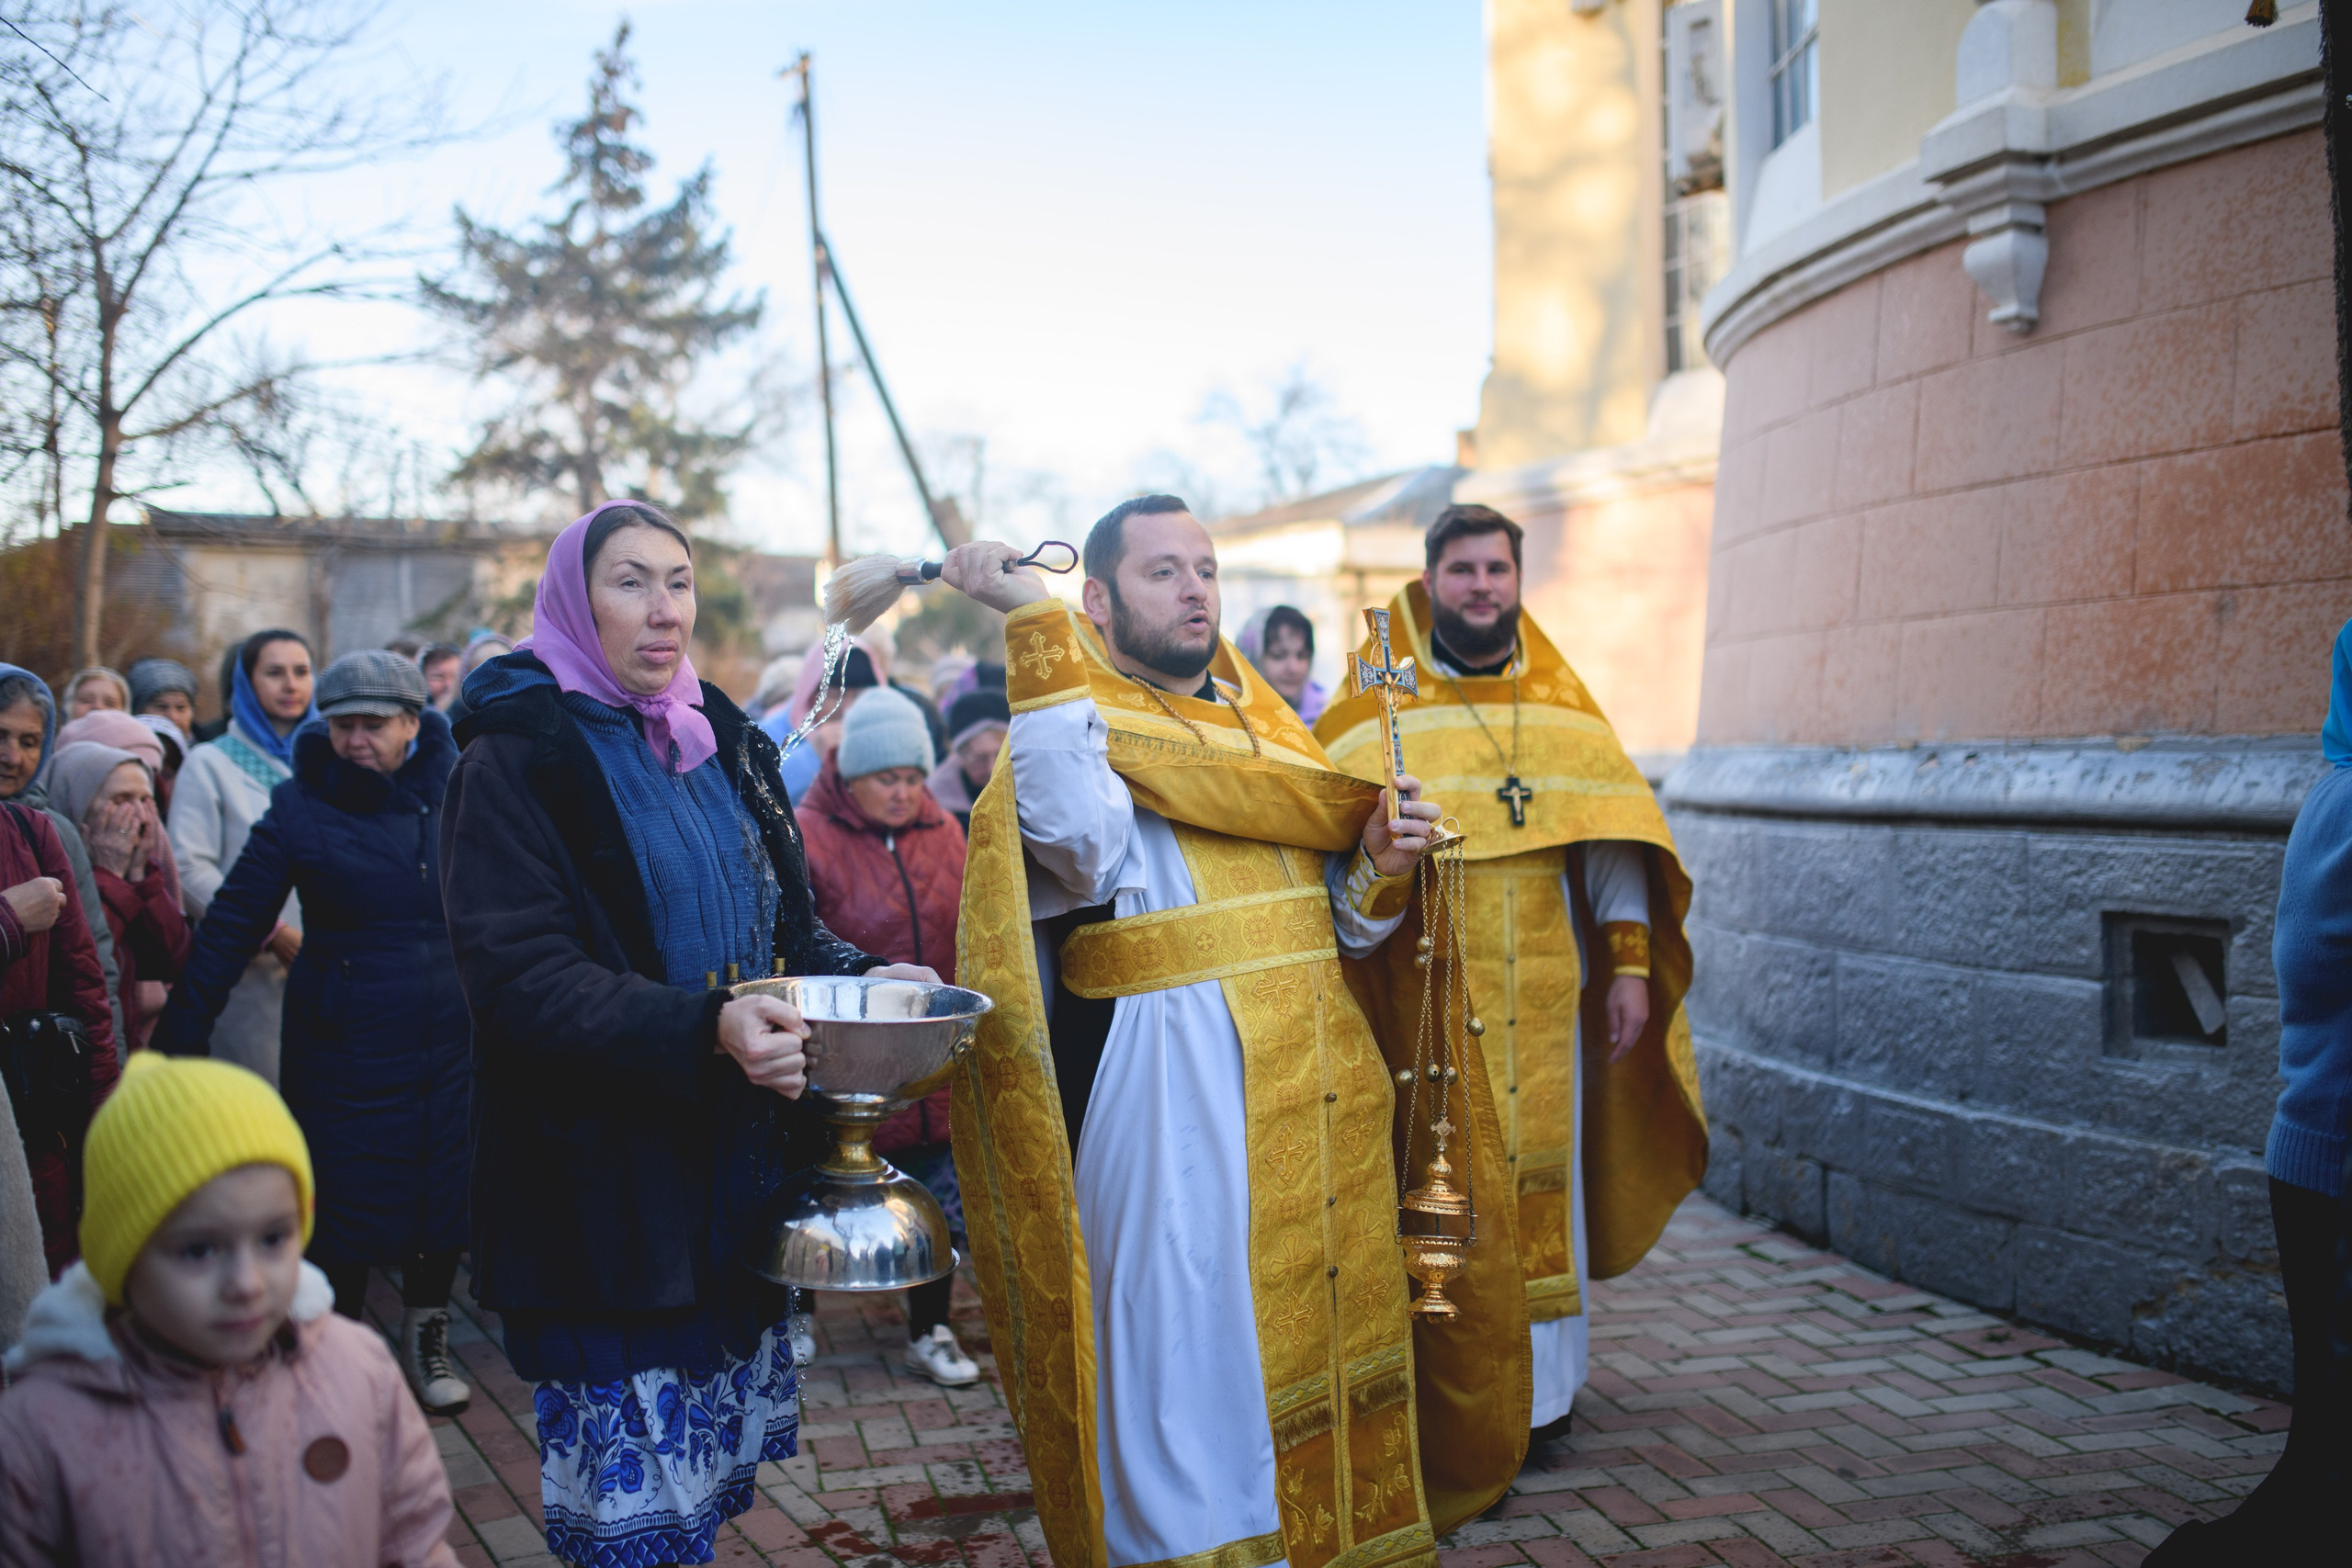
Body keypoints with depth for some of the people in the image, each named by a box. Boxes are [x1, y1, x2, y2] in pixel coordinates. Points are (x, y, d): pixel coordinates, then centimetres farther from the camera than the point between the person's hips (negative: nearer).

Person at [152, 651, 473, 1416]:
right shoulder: (302, 808, -6)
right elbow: (230, 925, -5)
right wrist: (179, 1037, -7)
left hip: (451, 1041, 2)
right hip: (344, 1050, -2)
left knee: (444, 1198, 10)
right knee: (344, 1210, 4)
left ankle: (426, 1345, 31)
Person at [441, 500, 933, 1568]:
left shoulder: (722, 744, 13)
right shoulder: (515, 759, -8)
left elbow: (783, 926, 20)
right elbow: (518, 978, -18)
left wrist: (865, 978, -2)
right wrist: (703, 1030, -31)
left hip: (740, 1172, 6)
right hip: (604, 1189, -6)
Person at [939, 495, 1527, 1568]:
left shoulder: (1266, 732, 16)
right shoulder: (1077, 723, -4)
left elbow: (1343, 922, 17)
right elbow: (1076, 832, -29)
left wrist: (1380, 864, -6)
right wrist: (1034, 625, -26)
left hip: (1314, 1084, 7)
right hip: (1171, 1090, -7)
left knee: (1324, 1330, 15)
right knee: (1194, 1358, -2)